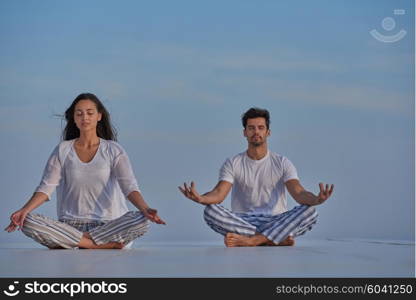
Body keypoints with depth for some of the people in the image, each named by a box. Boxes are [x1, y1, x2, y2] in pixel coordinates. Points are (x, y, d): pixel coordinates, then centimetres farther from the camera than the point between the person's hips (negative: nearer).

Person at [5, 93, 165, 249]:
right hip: (71, 224, 1)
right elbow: (46, 187, 0)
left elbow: (129, 185, -8)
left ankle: (71, 242, -22)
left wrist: (145, 209, -29)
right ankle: (106, 244, -25)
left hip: (109, 224, -1)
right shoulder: (62, 151, 9)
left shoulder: (113, 150, 5)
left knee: (141, 220, -31)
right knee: (27, 222, -26)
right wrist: (24, 211, -19)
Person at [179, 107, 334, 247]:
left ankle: (251, 240, -35)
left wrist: (316, 200, -36)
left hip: (276, 223, 0)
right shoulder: (232, 164, 5)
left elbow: (298, 193, -11)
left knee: (310, 211, -27)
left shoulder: (283, 163, 5)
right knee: (210, 211, -29)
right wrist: (200, 198, -35)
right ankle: (277, 239, -28)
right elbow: (219, 194, -10)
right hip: (242, 222, 0)